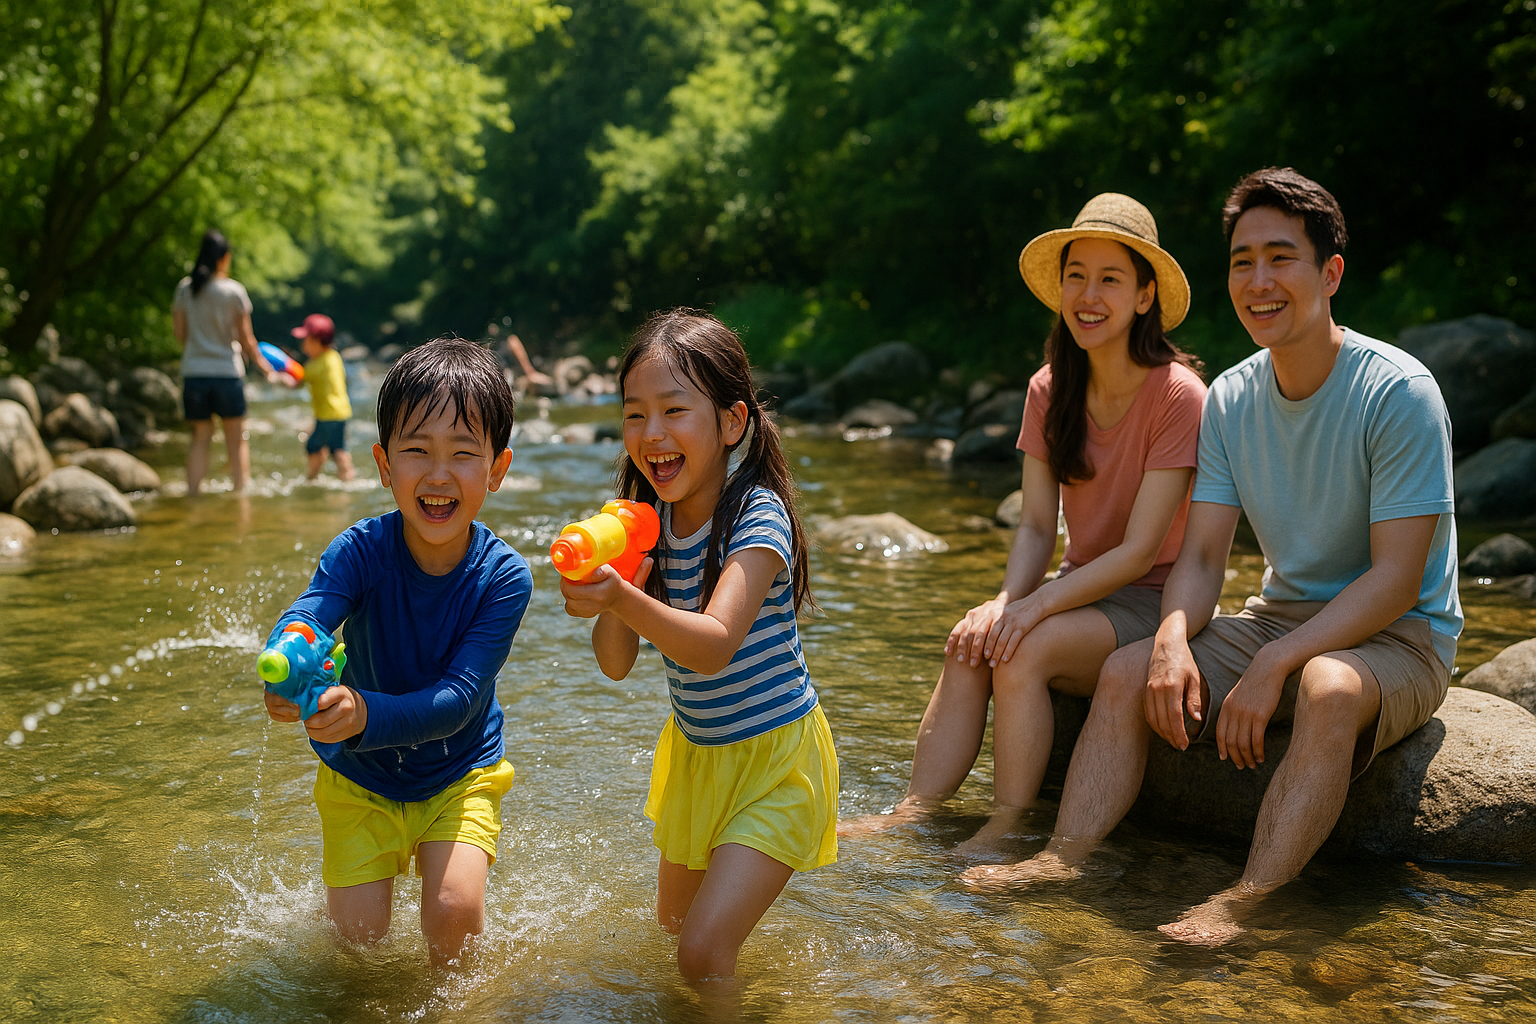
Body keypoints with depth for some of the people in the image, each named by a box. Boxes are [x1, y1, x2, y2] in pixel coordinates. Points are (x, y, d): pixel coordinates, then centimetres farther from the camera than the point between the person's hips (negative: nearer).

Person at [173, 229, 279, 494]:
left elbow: (179, 333, 8)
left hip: (193, 372, 3)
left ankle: (193, 492, 7)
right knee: (236, 440, 9)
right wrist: (266, 368, 6)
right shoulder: (234, 291, -7)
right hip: (227, 371, -3)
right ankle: (240, 490, 11)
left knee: (200, 438, 11)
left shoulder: (185, 288, 2)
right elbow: (245, 338, -5)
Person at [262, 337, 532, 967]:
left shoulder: (504, 577, -23)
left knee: (453, 911, -17)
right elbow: (305, 614, -39)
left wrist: (364, 714, -49)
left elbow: (459, 698, -30)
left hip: (460, 773, 0)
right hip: (360, 777, 1)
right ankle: (346, 880, 33)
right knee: (358, 933, -2)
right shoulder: (362, 550, -22)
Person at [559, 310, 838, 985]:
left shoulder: (759, 516, -24)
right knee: (672, 923, 23)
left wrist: (625, 600, -53)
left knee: (704, 948, -15)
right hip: (695, 755, 7)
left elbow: (713, 647, -38)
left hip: (774, 757, -7)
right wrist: (606, 597, -26)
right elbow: (616, 665, -7)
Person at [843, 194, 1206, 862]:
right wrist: (1006, 600, -19)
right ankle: (915, 815, -24)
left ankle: (1003, 832, -21)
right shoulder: (1050, 390, 3)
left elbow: (1139, 550, -19)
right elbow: (1037, 525, 0)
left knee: (1023, 650, -30)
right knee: (970, 645, -22)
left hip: (1152, 603, -5)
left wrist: (1036, 606, -27)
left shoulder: (1178, 396, -16)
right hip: (1080, 590, 5)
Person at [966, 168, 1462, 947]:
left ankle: (1243, 904, -41)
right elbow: (1201, 556, -1)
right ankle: (1065, 860, -19)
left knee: (1330, 687, -38)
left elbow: (1397, 577, -21)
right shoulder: (1230, 400, 1)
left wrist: (1275, 664, -30)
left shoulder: (1399, 393, -17)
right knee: (1128, 672, -14)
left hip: (1401, 636, -6)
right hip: (1282, 615, 6)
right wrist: (1173, 639, -23)